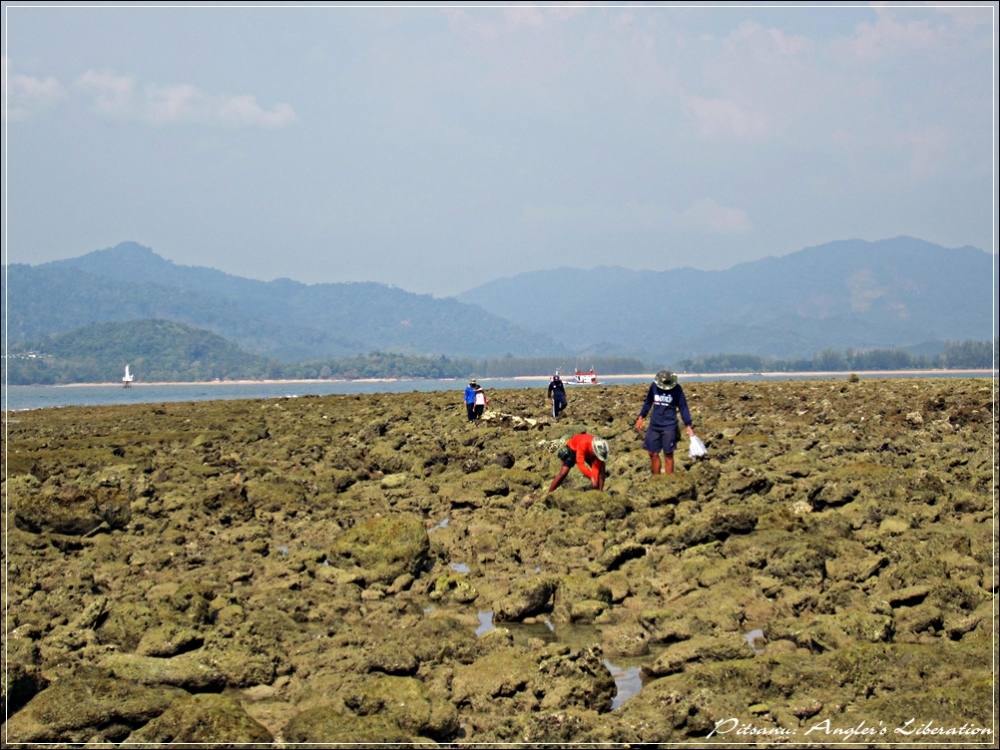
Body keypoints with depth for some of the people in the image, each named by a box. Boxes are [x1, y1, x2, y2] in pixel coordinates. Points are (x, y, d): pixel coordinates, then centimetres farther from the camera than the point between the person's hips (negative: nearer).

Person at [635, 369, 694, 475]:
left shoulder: (677, 389, -7)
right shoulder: (654, 386, 1)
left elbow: (683, 407, -4)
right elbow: (648, 402, 16)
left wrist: (688, 425, -8)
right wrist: (641, 417, 13)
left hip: (669, 426, -3)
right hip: (654, 425, 3)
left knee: (668, 454, 0)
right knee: (653, 453, 5)